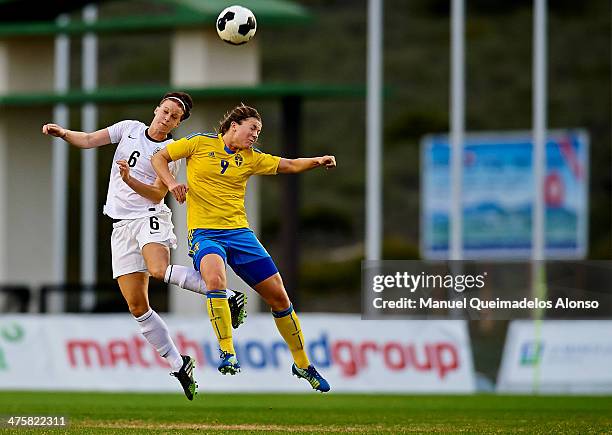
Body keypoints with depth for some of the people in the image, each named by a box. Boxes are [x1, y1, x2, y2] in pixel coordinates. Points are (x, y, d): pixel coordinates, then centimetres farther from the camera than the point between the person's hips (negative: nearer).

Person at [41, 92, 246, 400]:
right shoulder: (129, 129, 9)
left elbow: (158, 194, -9)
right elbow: (88, 140, 7)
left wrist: (129, 179, -24)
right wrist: (63, 133, -12)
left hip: (150, 218, -4)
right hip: (121, 226, 4)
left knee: (159, 270, -36)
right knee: (137, 306, -3)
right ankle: (179, 365, 6)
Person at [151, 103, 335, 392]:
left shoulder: (251, 158, 12)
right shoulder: (200, 143, 2)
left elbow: (289, 165, 11)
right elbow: (159, 158, 7)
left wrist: (317, 161, -7)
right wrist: (171, 183, -11)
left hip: (239, 232, 4)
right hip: (204, 232, -4)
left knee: (279, 296, 3)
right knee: (215, 278, -37)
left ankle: (302, 365, 20)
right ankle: (228, 353, -30)